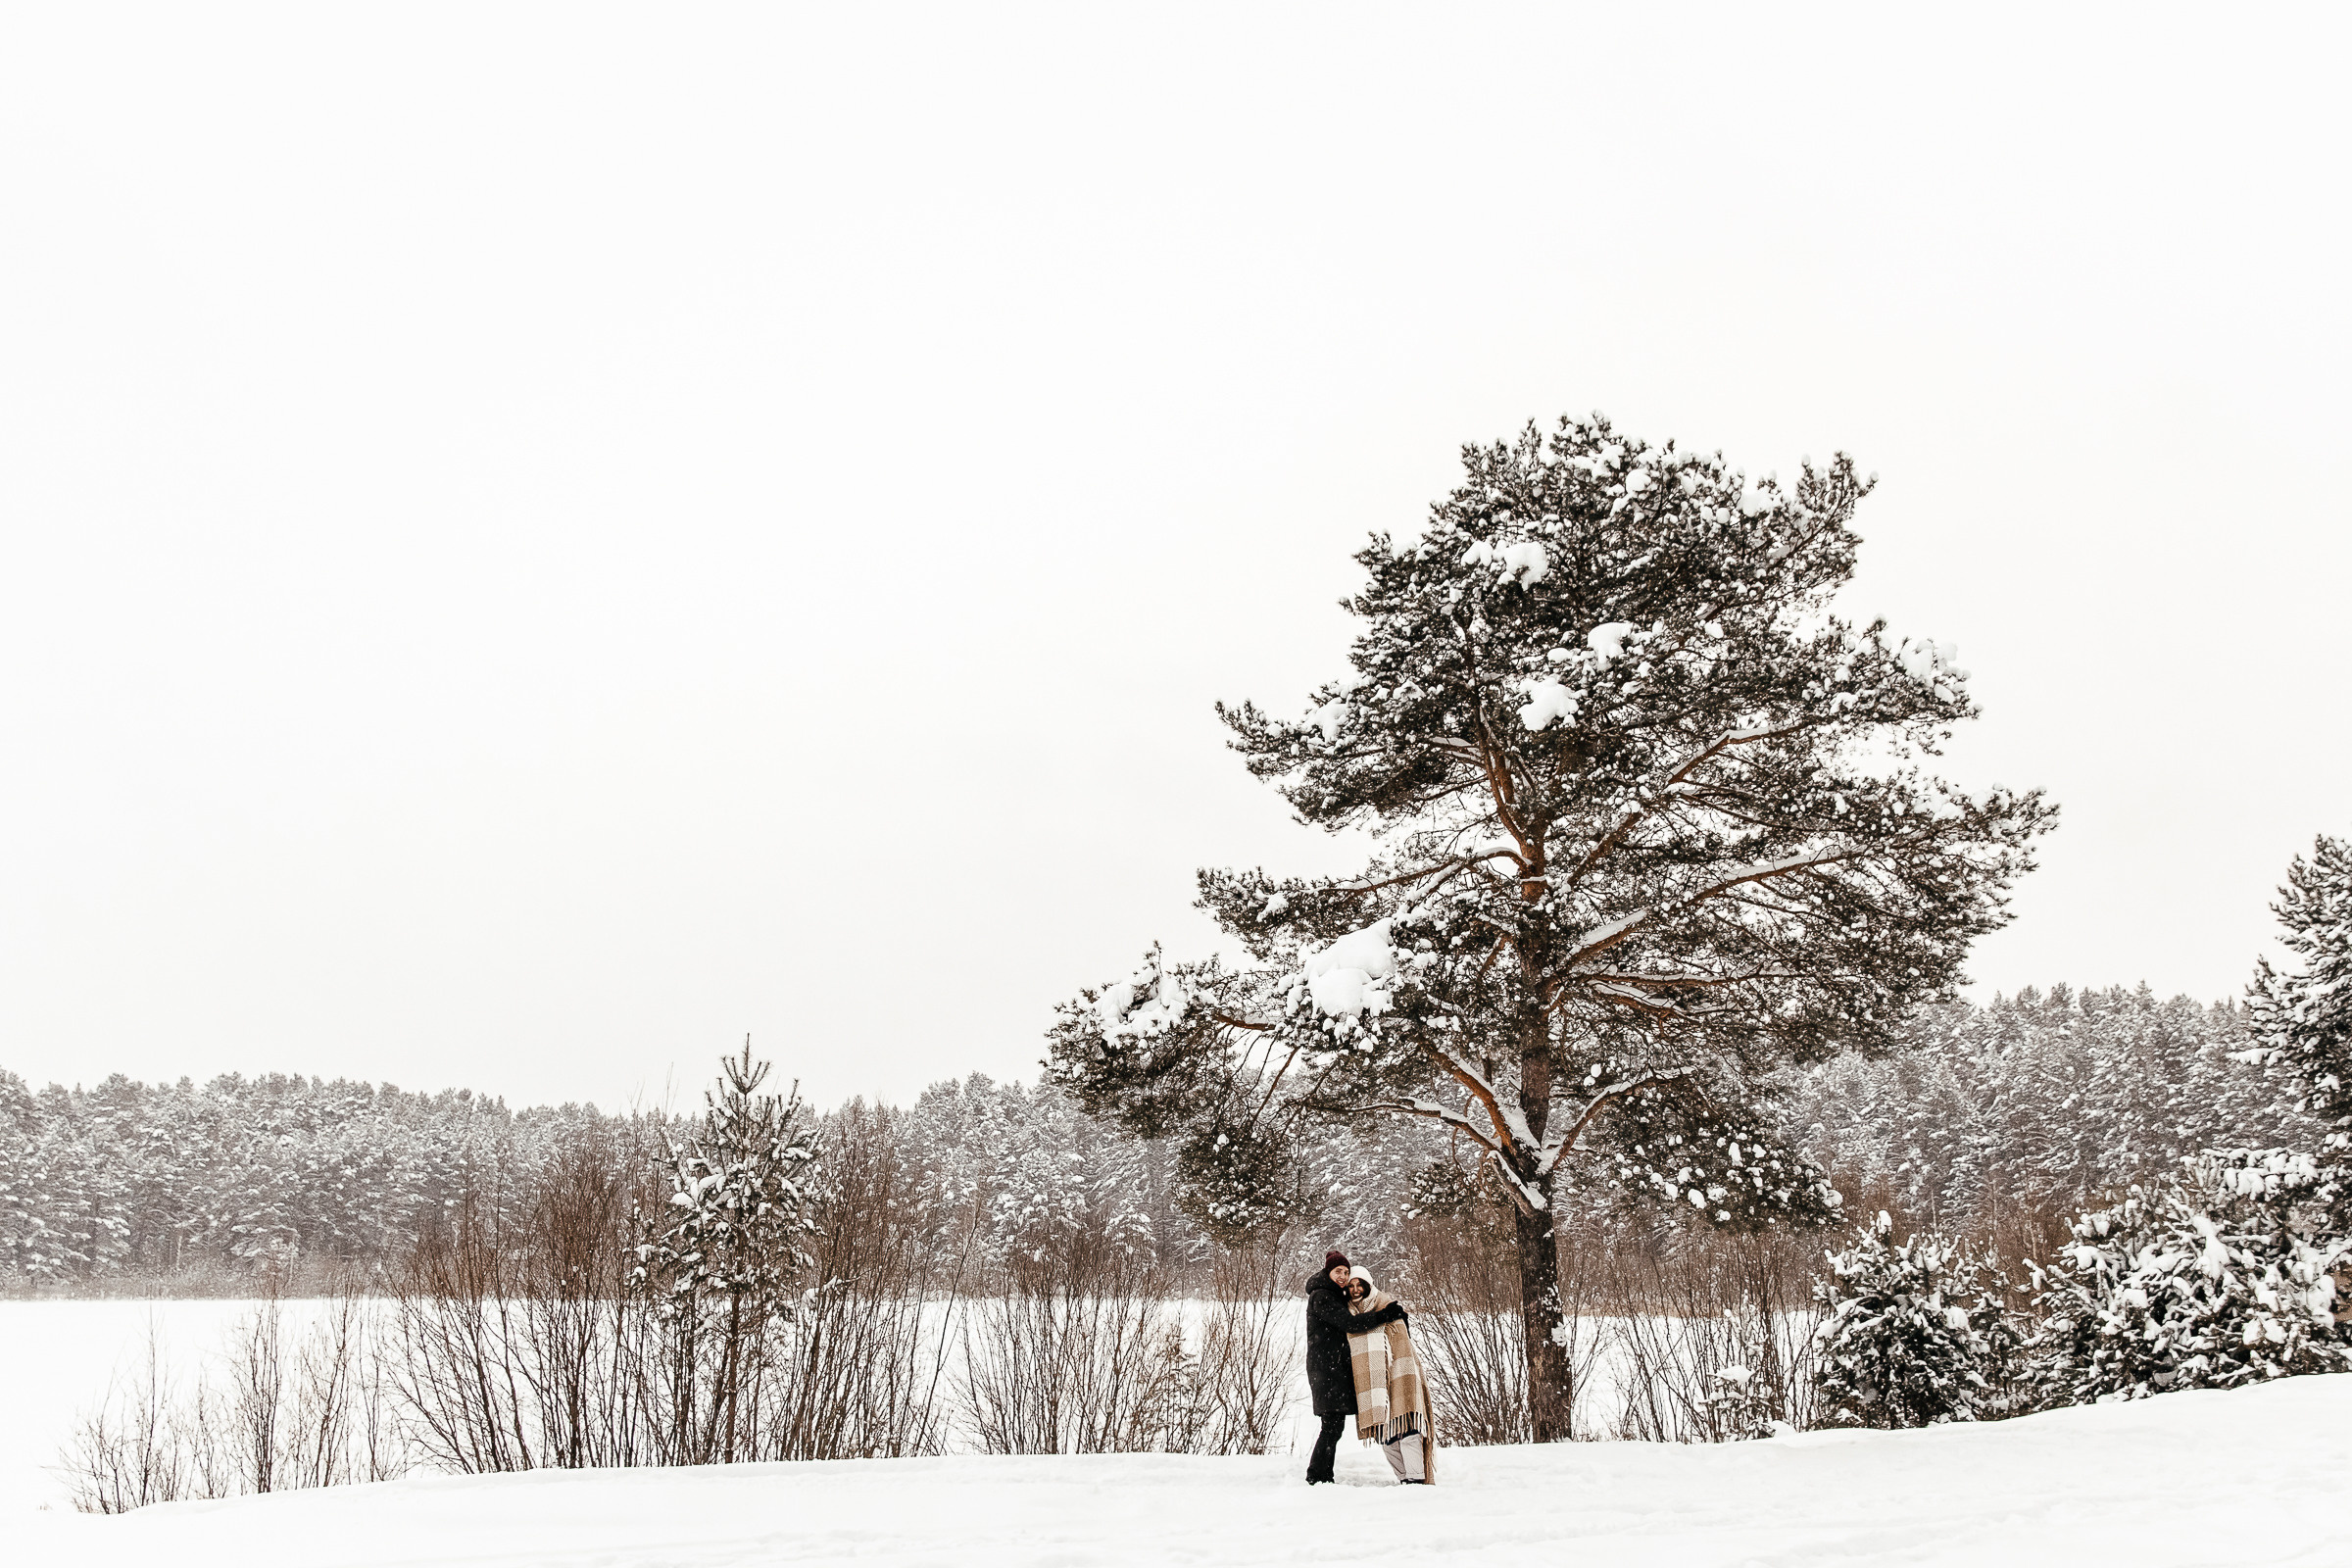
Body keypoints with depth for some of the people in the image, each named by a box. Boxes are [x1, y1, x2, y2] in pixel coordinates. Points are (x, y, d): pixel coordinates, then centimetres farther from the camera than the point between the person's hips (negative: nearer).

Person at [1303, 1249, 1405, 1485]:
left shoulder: (1336, 1296, 22)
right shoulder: (1321, 1297, -11)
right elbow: (1349, 1323, -19)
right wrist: (1384, 1316, -18)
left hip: (1338, 1366, 10)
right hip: (1325, 1366, -10)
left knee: (1335, 1424, 7)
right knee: (1333, 1424, -12)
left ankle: (1323, 1477, 9)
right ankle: (1316, 1476, -8)